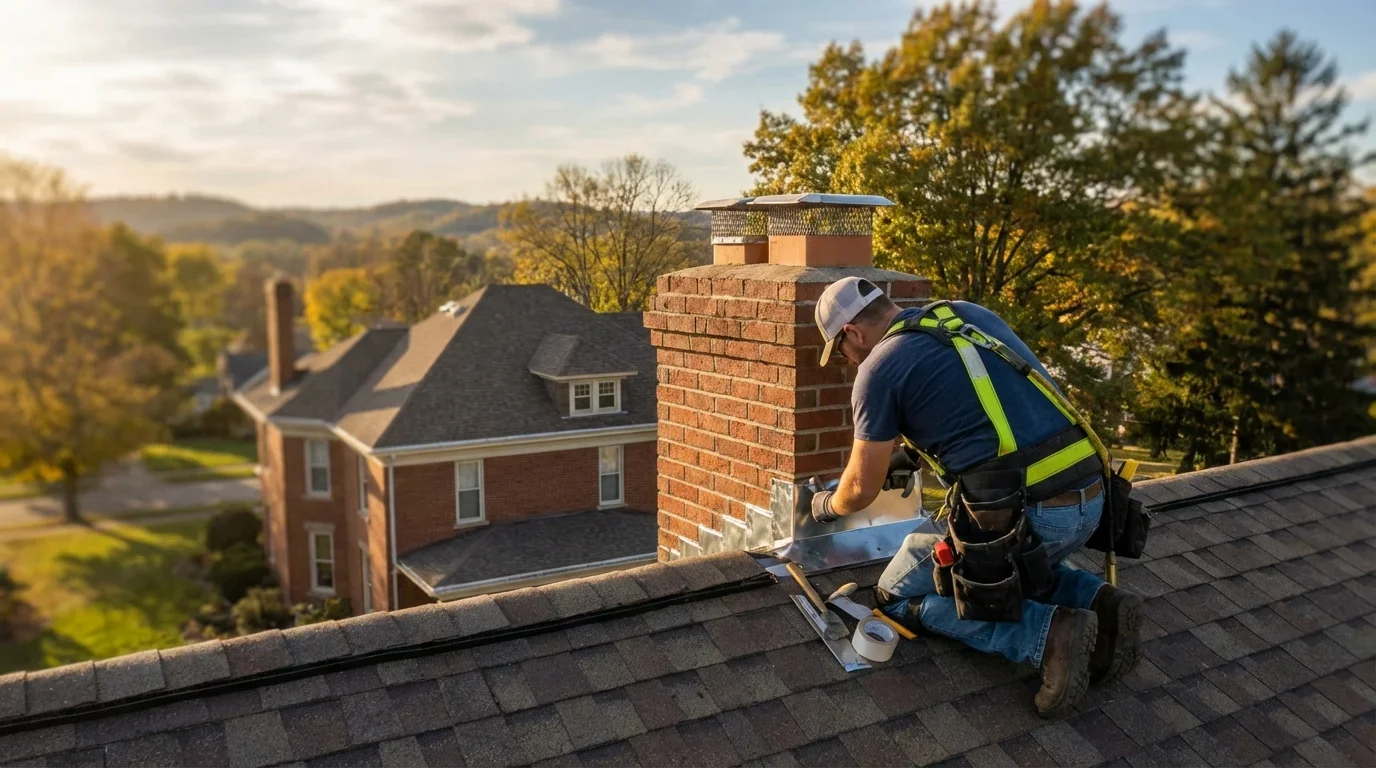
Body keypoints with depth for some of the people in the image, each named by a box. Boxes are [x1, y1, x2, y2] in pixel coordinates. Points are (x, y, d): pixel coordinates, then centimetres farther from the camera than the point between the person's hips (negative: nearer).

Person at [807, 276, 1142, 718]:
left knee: (899, 596, 12)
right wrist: (914, 454, 33)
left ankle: (1047, 633, -4)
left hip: (1024, 514, -8)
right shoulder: (970, 313, 16)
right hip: (1090, 497, 8)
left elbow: (862, 488, 3)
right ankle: (1095, 600, 11)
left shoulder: (879, 368, -4)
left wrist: (827, 505, 25)